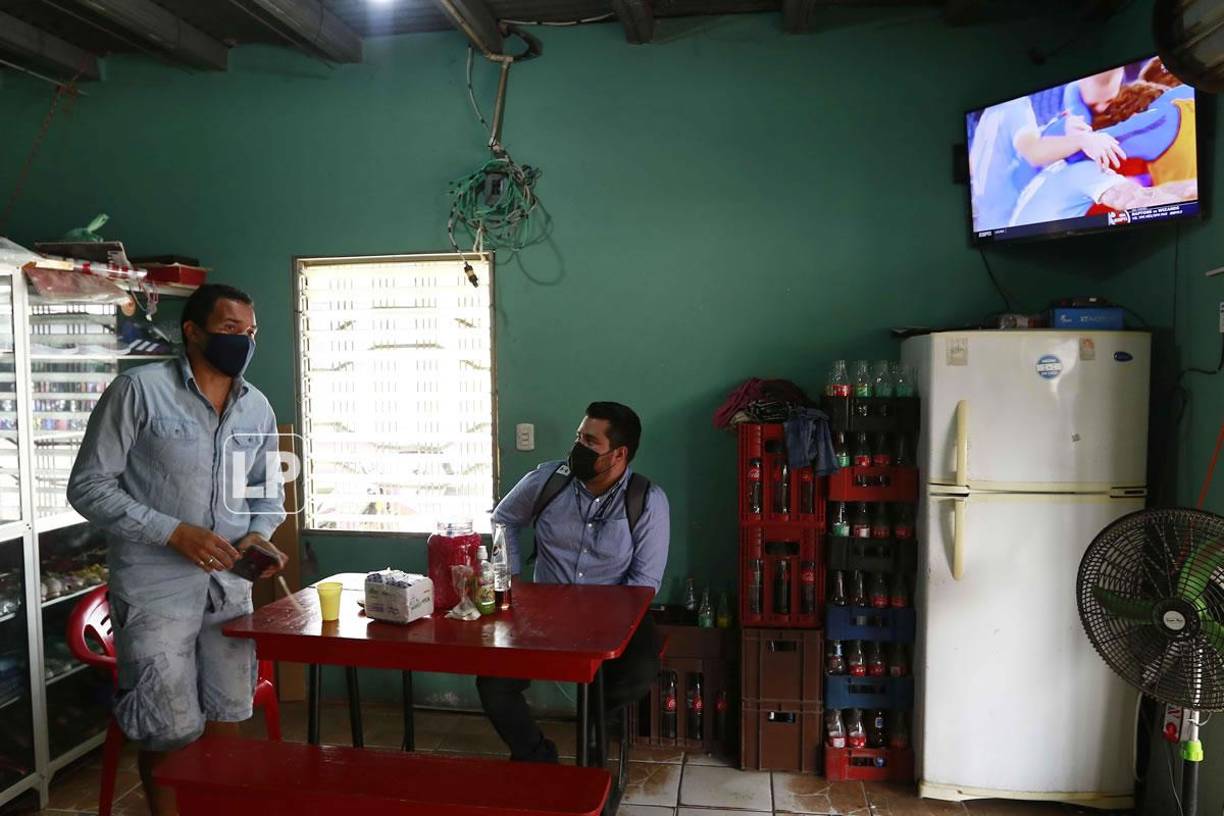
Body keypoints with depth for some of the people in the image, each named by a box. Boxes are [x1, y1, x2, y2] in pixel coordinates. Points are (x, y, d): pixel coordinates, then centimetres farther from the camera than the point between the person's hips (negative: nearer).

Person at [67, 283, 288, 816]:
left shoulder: (258, 408, 6)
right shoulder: (139, 390, -11)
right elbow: (88, 487, -10)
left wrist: (259, 535, -5)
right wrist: (174, 532, -19)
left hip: (230, 586, 5)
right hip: (156, 589, -5)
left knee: (227, 719, 14)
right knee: (173, 734, 3)